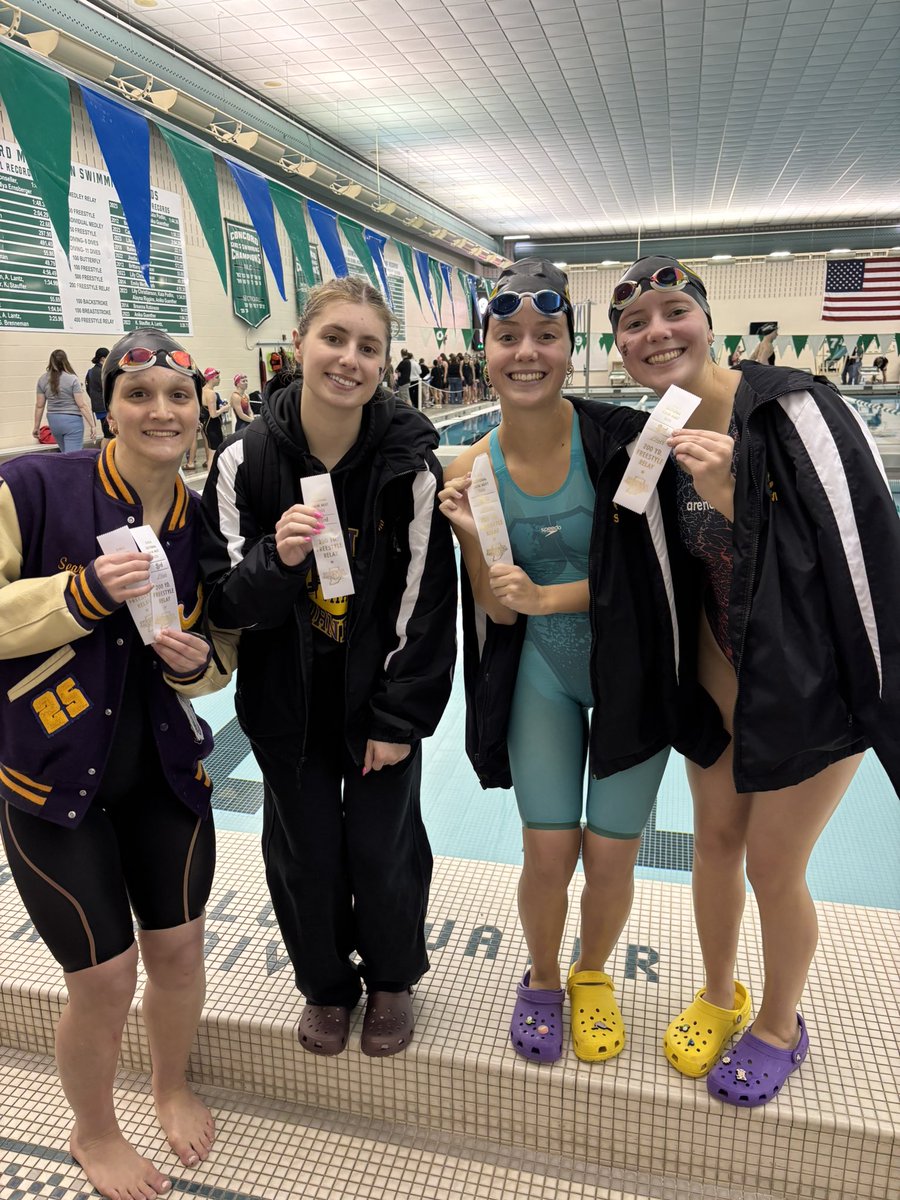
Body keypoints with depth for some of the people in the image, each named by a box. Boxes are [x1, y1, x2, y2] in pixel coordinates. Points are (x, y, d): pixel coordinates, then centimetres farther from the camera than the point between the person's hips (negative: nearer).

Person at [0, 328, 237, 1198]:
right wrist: (86, 592, -27)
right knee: (105, 974, 5)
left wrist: (199, 662, -12)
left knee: (179, 945, 14)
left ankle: (172, 1087, 47)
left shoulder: (201, 522, 0)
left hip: (165, 769, 4)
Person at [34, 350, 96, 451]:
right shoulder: (72, 379, -11)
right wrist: (92, 425, -8)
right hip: (72, 421, -5)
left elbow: (39, 406, 5)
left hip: (54, 421, 6)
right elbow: (82, 405, -13)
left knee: (66, 454, 21)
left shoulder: (43, 379, 2)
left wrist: (36, 427, 13)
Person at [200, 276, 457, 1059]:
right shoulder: (245, 461, -11)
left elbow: (427, 600, -10)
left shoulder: (410, 461, -14)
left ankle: (391, 979, 40)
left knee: (383, 852, 8)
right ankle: (325, 985, 43)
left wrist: (400, 717, -9)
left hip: (380, 698, -1)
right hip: (287, 700, 2)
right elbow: (226, 600, -8)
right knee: (304, 855, 13)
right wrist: (277, 558, -30)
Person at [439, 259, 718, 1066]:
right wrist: (471, 539, -22)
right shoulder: (472, 470, -9)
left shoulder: (621, 439, -17)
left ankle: (593, 977, 40)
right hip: (542, 674, 1)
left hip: (632, 671, -1)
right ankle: (542, 981, 36)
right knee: (549, 853, 4)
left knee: (610, 854, 7)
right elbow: (499, 614, -5)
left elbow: (652, 566, -14)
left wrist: (546, 595, -22)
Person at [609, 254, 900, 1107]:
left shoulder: (796, 409, -19)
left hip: (811, 680, -5)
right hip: (719, 672, 6)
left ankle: (780, 1027, 37)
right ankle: (718, 996, 44)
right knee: (714, 838, 18)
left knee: (773, 866, 8)